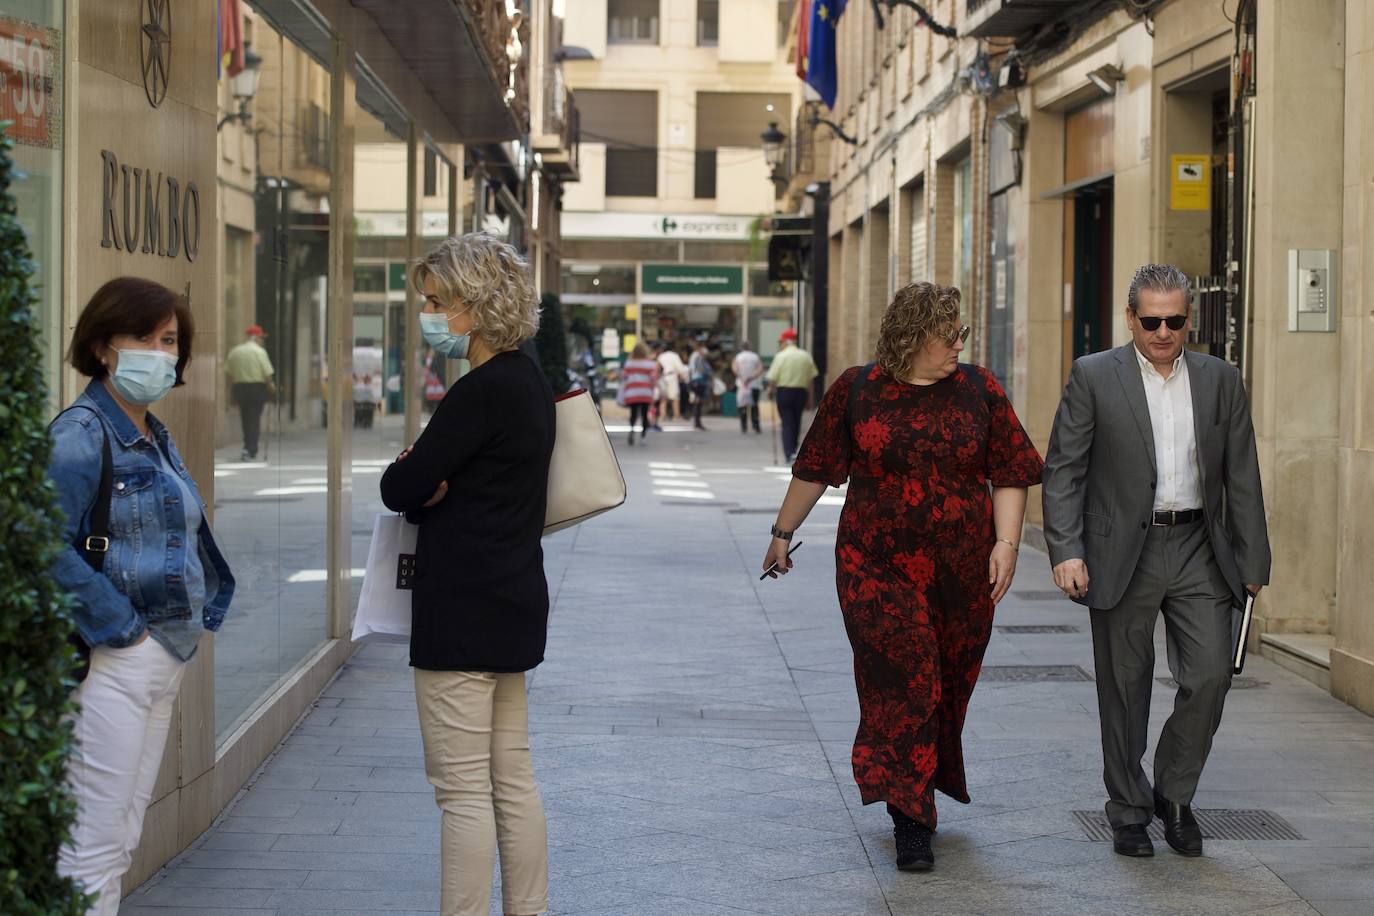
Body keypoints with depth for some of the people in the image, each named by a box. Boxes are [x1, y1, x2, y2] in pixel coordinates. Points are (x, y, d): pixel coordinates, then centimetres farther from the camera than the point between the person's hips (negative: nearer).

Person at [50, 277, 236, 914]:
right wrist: (119, 627, -19)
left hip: (166, 657, 9)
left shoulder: (158, 439, 16)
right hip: (112, 663, -9)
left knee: (122, 839, 13)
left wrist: (205, 614, 12)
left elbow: (190, 536, 26)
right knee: (93, 844, -7)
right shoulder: (81, 432, -12)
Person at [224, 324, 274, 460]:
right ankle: (250, 451, -8)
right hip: (257, 387, -4)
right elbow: (267, 373, -11)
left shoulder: (234, 352, 4)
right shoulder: (260, 352, -9)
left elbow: (229, 373, 4)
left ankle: (250, 449, 20)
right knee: (255, 420, -1)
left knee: (245, 420, 14)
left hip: (239, 387, 4)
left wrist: (232, 389, 13)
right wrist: (270, 386, 5)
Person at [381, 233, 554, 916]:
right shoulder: (529, 380, 12)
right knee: (513, 780, 13)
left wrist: (411, 475, 4)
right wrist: (430, 482, -5)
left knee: (463, 790, -5)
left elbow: (400, 491, -17)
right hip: (513, 601, 10)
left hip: (465, 610, -10)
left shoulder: (484, 392, -18)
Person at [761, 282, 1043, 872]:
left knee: (945, 685, 10)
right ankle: (911, 822, -7)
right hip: (877, 568, -2)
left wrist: (1006, 543, -7)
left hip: (961, 572, 2)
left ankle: (920, 789, 33)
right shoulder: (856, 390, 0)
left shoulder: (980, 391, 4)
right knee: (904, 684, -10)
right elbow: (815, 469, 10)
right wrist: (784, 532, 16)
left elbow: (1010, 475, 4)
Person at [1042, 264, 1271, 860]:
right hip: (1122, 554, -2)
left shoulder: (1221, 381, 7)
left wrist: (1252, 561, 6)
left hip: (1198, 551, 2)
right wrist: (1066, 550, -14)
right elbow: (1063, 470, -4)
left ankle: (1174, 794, 16)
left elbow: (1242, 478, 10)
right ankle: (1129, 810, 19)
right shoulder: (1093, 376, -2)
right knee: (1125, 690, 4)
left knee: (1210, 676, -6)